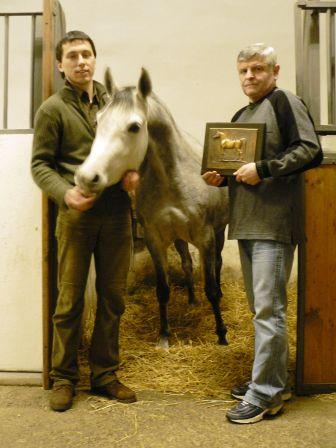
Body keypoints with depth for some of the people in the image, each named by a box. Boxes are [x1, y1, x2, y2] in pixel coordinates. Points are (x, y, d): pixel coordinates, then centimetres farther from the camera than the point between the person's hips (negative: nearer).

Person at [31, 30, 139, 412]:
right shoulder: (52, 109, 0)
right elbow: (40, 165, -2)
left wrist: (132, 169, 0)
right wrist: (66, 193, -19)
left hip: (117, 213, 4)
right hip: (76, 216, -4)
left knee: (112, 298, 10)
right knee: (70, 300, 4)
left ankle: (104, 374, 25)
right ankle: (63, 378, 21)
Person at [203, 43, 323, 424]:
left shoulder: (285, 102, -4)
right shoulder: (241, 116, 20)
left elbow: (311, 151, -14)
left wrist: (262, 169, -19)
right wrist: (222, 177, 7)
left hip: (273, 224, -9)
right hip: (246, 223, 9)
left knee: (268, 309, -7)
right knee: (260, 307, 14)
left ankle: (265, 394, 4)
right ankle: (273, 381, 27)